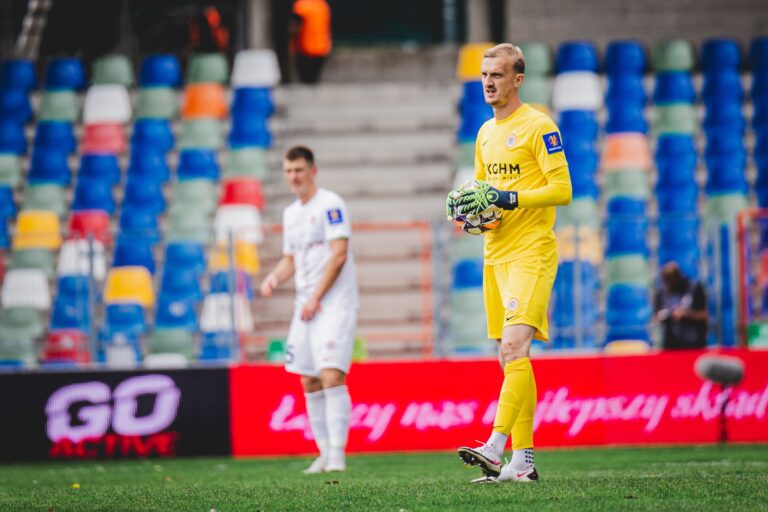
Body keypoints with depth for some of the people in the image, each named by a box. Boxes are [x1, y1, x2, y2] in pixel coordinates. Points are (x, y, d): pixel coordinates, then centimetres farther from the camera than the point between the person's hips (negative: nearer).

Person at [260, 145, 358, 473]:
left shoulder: (330, 205, -9)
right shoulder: (290, 213, 16)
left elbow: (339, 254, -16)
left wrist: (316, 298, -16)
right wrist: (274, 278, 2)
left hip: (334, 302, -8)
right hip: (306, 306, 8)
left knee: (331, 376, -17)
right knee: (309, 382, 7)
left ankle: (337, 453, -19)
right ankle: (325, 452, 13)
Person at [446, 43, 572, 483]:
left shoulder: (538, 126, -7)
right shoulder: (486, 133, 18)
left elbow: (562, 190, -12)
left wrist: (510, 198, -21)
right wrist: (465, 208, 6)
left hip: (531, 251, -8)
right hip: (495, 254, 8)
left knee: (514, 346, -20)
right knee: (511, 357, 7)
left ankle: (496, 447, -29)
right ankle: (523, 460, 9)